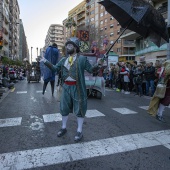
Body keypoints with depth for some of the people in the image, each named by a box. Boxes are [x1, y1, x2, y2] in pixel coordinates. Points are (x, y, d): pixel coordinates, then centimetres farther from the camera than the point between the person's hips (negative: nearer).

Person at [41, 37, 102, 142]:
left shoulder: (82, 59, -4)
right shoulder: (63, 60, 12)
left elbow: (91, 70, -5)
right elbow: (55, 68, 16)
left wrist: (98, 65, -23)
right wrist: (45, 61, 11)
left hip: (77, 87, -5)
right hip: (66, 87, 5)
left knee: (79, 108, 4)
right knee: (64, 108, 14)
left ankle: (79, 131, 19)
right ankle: (64, 128, 35)